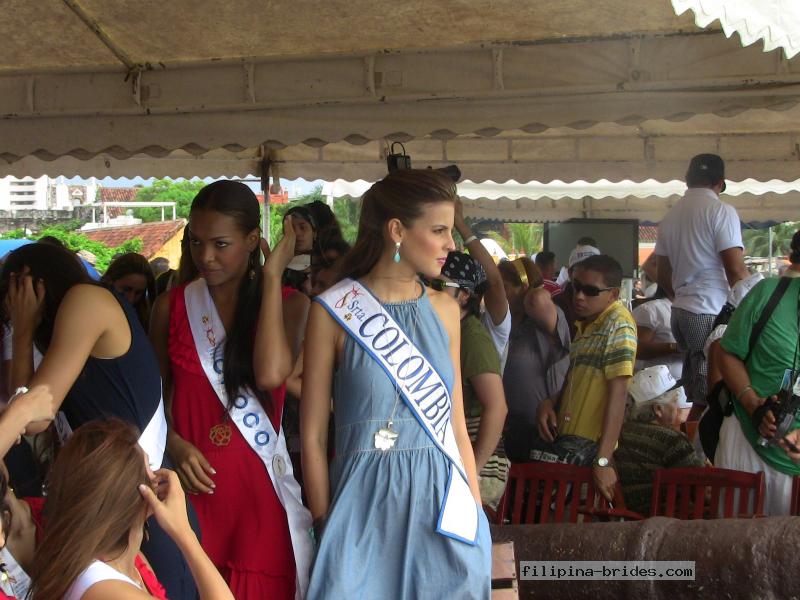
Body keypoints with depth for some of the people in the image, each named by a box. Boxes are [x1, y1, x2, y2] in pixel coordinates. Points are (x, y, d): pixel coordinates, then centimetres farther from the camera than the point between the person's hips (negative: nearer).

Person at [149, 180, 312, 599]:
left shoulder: (286, 304, 0)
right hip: (195, 481, 1)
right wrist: (175, 445, -7)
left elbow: (270, 375, -19)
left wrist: (272, 277, -13)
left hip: (260, 482, -1)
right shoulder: (172, 306, 5)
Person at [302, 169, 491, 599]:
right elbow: (313, 436, -4)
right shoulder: (333, 311, -6)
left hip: (443, 501, 4)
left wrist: (476, 512, 8)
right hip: (366, 504, -4)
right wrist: (325, 526, -5)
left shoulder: (444, 309, 7)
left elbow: (455, 424, 10)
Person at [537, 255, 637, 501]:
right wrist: (550, 403, 3)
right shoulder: (585, 324, 16)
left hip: (589, 446, -8)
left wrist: (603, 460, -23)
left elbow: (618, 393, -18)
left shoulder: (618, 322, -10)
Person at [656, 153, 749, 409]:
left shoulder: (670, 216, 14)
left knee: (695, 391, 11)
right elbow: (736, 271, -13)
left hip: (680, 311, 7)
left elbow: (663, 276, 19)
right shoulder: (720, 211, -7)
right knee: (712, 395, -7)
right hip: (712, 313, -7)